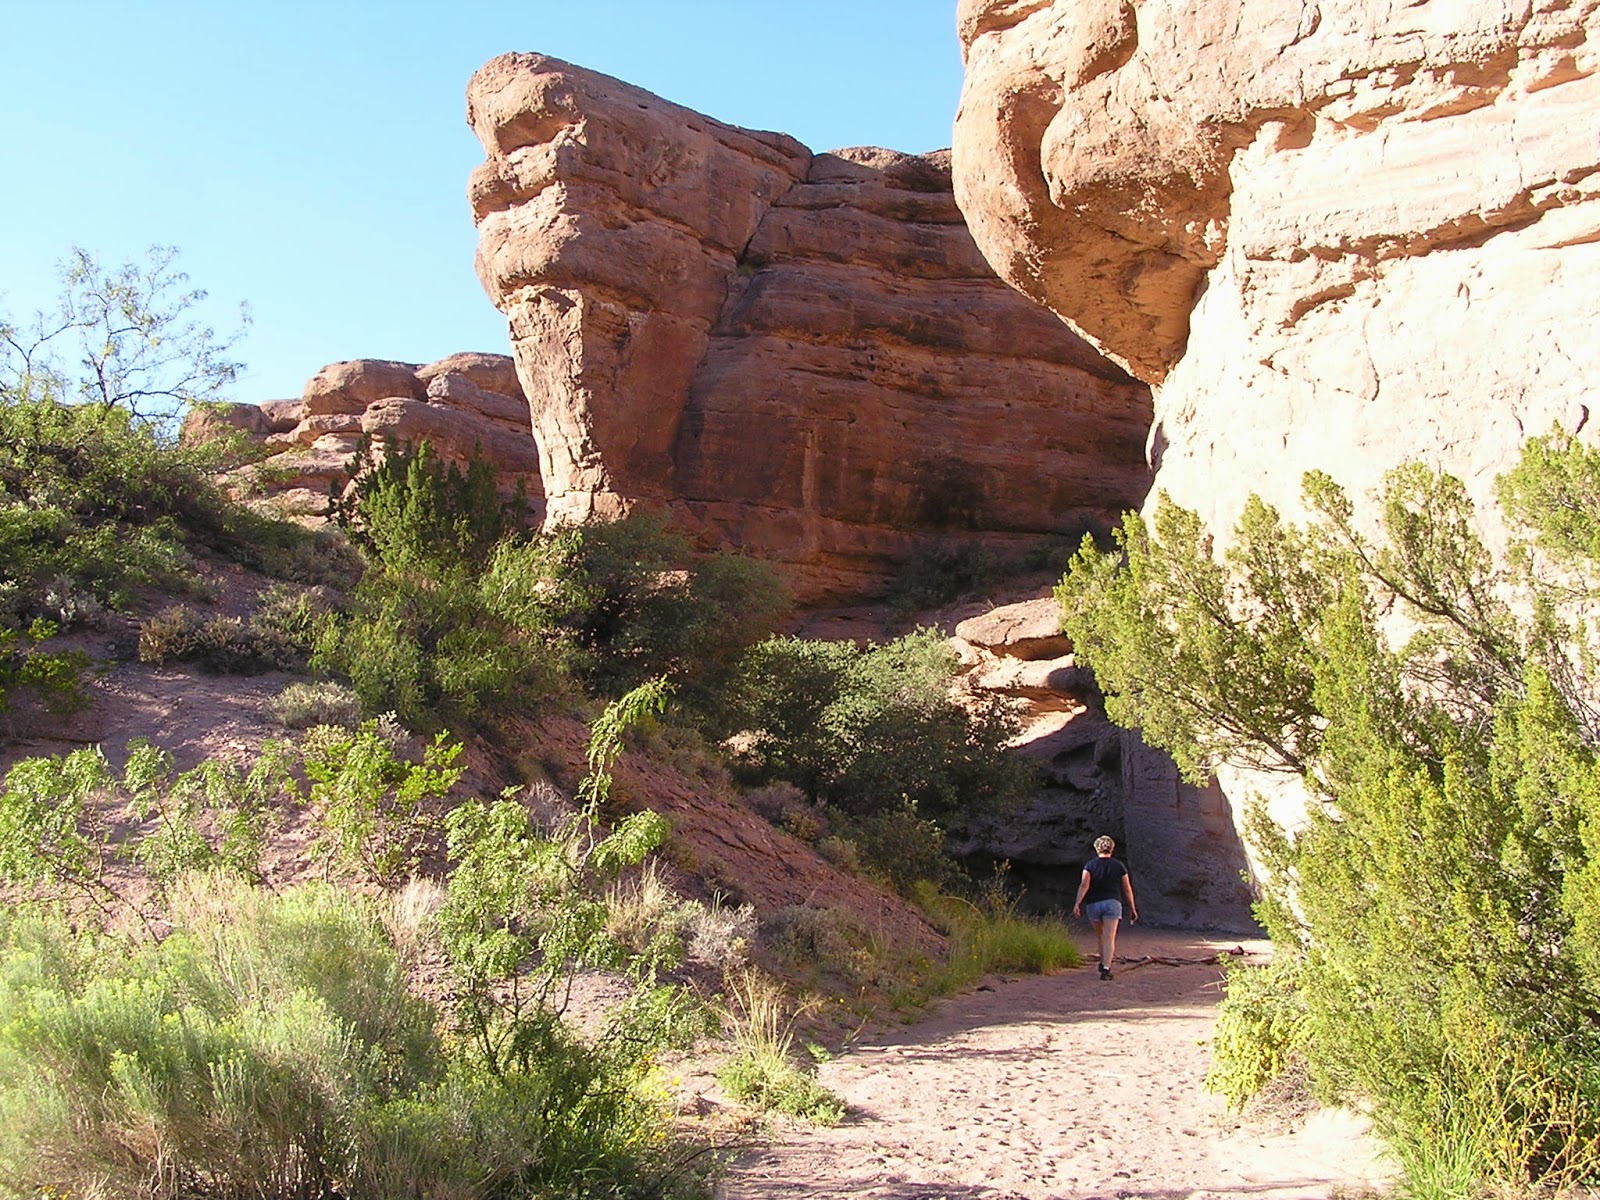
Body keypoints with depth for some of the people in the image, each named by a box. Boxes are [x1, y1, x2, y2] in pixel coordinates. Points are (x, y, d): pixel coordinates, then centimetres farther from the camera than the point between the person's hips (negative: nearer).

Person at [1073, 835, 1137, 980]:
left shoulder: (1090, 865, 1)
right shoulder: (1119, 866, 5)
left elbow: (1084, 885, -13)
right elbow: (1127, 889, 7)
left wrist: (1077, 903, -17)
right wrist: (1132, 908, 16)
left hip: (1094, 904, 1)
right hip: (1112, 903, -1)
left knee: (1100, 935, 22)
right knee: (1109, 938, -6)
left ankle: (1103, 962, 35)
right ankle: (1106, 969, -19)